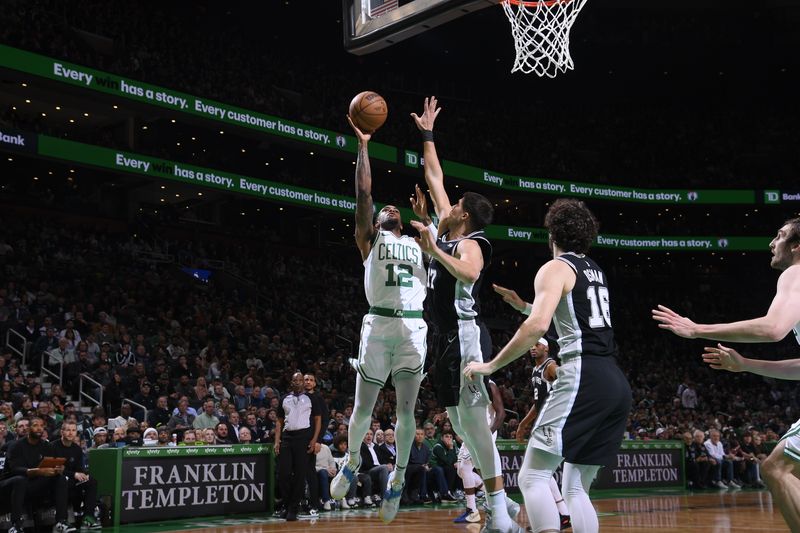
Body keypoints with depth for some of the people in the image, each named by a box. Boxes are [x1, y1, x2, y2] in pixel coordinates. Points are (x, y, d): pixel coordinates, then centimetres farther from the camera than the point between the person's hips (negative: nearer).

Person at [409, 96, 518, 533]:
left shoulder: (471, 243, -9)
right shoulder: (446, 232, 15)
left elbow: (468, 273, -33)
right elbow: (434, 178, 24)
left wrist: (433, 250, -29)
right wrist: (427, 134, 28)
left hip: (465, 335, -9)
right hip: (449, 339, 9)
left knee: (471, 416, -13)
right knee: (459, 420, 10)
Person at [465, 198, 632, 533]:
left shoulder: (556, 268, -2)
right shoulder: (595, 271, 23)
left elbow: (538, 325, -18)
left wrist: (491, 366, -11)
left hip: (582, 379, -8)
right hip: (616, 383, 8)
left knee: (532, 477, -6)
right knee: (576, 488, 12)